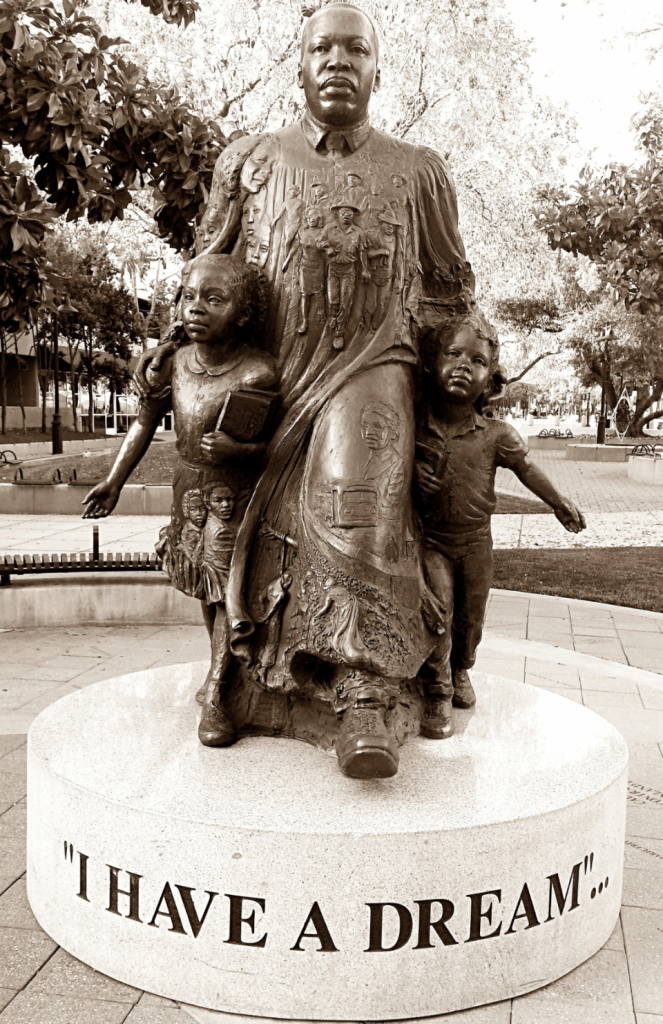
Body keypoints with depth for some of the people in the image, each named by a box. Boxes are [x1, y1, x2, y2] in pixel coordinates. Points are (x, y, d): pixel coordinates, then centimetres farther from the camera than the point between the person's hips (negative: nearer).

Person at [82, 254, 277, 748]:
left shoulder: (257, 373, -23)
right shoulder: (175, 364, -8)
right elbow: (146, 424, 4)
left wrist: (236, 448, -34)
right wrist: (114, 481, 4)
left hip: (239, 491, -5)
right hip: (189, 487, 5)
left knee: (228, 589, -8)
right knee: (207, 586, 17)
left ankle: (216, 694, 3)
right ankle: (225, 668, 37)